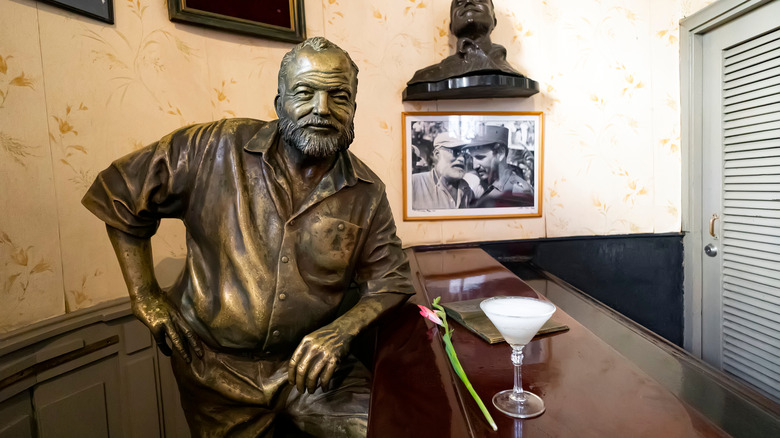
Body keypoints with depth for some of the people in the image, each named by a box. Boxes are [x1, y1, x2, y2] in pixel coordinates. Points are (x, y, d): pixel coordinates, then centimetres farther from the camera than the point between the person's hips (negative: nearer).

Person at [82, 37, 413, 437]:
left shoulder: (368, 194, -7)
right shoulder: (216, 149, -12)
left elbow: (390, 283, -1)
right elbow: (119, 192, -1)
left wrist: (341, 330, -18)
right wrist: (144, 297, -3)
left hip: (307, 366, 1)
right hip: (216, 370, 0)